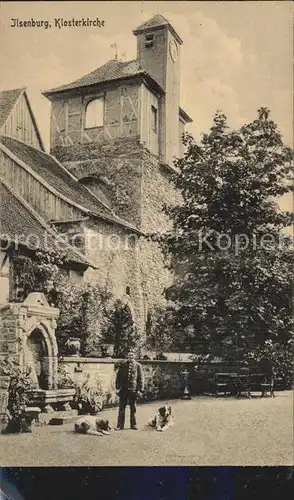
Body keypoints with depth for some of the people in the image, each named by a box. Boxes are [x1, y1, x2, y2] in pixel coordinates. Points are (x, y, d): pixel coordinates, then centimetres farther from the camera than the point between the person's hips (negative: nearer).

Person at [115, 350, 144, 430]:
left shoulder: (138, 366, 2)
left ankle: (133, 424, 19)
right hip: (123, 389, 1)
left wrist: (140, 390, -3)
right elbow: (118, 376, 8)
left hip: (133, 389, -1)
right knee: (122, 408, 2)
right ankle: (120, 425, 8)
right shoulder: (122, 365, 5)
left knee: (133, 408, 8)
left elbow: (140, 378, 2)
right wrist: (117, 387, 1)